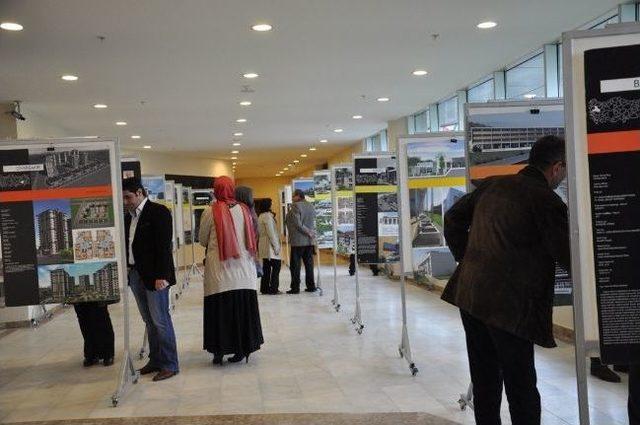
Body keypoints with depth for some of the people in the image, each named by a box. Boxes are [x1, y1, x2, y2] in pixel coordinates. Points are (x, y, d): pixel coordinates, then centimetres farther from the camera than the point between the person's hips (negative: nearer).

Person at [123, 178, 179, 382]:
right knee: (149, 321, 13)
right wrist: (126, 270, 6)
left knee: (160, 320, -3)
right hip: (135, 274, 7)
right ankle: (155, 360, 22)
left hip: (154, 276, -7)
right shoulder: (129, 217, 14)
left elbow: (164, 246, -15)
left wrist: (161, 276, -20)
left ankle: (169, 365, 5)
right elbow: (127, 245, 15)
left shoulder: (158, 212, -9)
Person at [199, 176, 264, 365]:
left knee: (220, 311, 5)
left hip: (219, 269, -3)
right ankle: (242, 348, 14)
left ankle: (219, 351, 9)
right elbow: (252, 238, 8)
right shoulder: (243, 209, 1)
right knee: (242, 309, 9)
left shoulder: (211, 211, -7)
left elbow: (202, 239, 4)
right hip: (243, 271, 3)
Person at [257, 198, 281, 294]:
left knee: (266, 268, 11)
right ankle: (273, 289, -6)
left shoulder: (260, 216, 15)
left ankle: (264, 288, 12)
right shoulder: (267, 216, -13)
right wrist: (276, 246, -14)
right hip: (269, 245, -9)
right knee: (276, 266, -5)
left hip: (263, 246, 9)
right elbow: (271, 232, -17)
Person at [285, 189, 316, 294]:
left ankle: (295, 288, -1)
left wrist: (308, 232, -10)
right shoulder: (310, 206, 13)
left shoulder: (295, 206, -11)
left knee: (295, 265, -2)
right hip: (309, 241, 7)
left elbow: (297, 224, -17)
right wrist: (310, 232, 10)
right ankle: (311, 286, 12)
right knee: (309, 264, 10)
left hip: (297, 241, -7)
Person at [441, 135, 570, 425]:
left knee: (484, 379, 18)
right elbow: (565, 255, -7)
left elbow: (453, 218, 16)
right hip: (509, 304, -7)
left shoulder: (491, 185, 9)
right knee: (521, 386, 4)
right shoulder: (547, 201, -11)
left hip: (469, 295, 7)